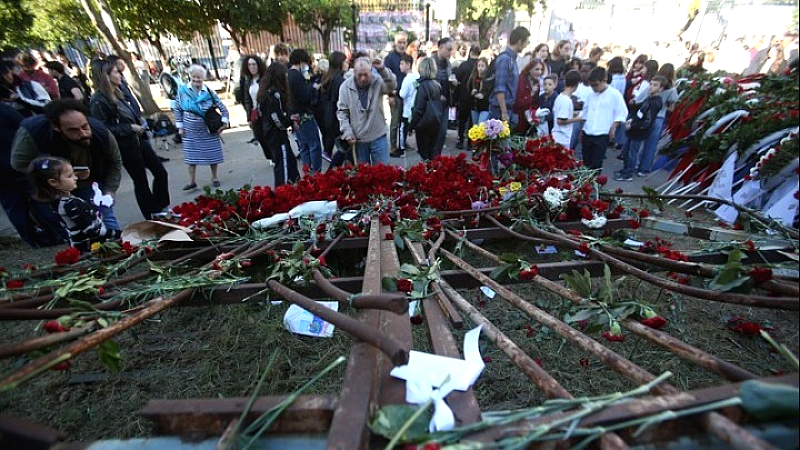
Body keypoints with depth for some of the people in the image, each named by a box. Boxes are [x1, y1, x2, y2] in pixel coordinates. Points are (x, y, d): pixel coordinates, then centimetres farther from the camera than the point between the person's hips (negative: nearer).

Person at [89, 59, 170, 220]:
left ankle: (160, 209, 23)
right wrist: (130, 127, -17)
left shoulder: (117, 93, 8)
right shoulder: (99, 101, -16)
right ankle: (151, 217, 17)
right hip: (126, 146, -8)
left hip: (139, 139, 8)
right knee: (140, 181, 3)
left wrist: (140, 121, 5)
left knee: (160, 172, 10)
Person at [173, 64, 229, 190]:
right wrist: (180, 127, 0)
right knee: (191, 155, 5)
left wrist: (225, 122, -9)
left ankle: (214, 178, 24)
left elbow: (222, 107, 1)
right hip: (190, 130, 1)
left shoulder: (209, 92, -4)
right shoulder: (183, 90, -2)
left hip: (209, 130, -1)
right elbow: (177, 109, 3)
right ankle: (192, 181, 14)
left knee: (212, 154, 6)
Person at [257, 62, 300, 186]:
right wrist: (292, 120, -5)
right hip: (277, 135, -10)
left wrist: (289, 119, 3)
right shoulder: (274, 93, -20)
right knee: (283, 165, -4)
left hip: (269, 133, 10)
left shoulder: (266, 91, 9)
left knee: (290, 161, 21)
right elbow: (279, 120, -24)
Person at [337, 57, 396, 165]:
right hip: (357, 139, 1)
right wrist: (347, 133, -9)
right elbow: (342, 112, -2)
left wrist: (382, 69, -36)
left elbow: (392, 86, -22)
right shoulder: (345, 86, -4)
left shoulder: (378, 82, -5)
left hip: (378, 137, -1)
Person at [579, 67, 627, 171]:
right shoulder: (591, 94, 9)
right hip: (587, 134, 4)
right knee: (585, 162, 11)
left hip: (602, 135, -4)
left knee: (596, 164, -1)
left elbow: (621, 114, -3)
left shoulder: (615, 94, -4)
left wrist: (612, 129, -10)